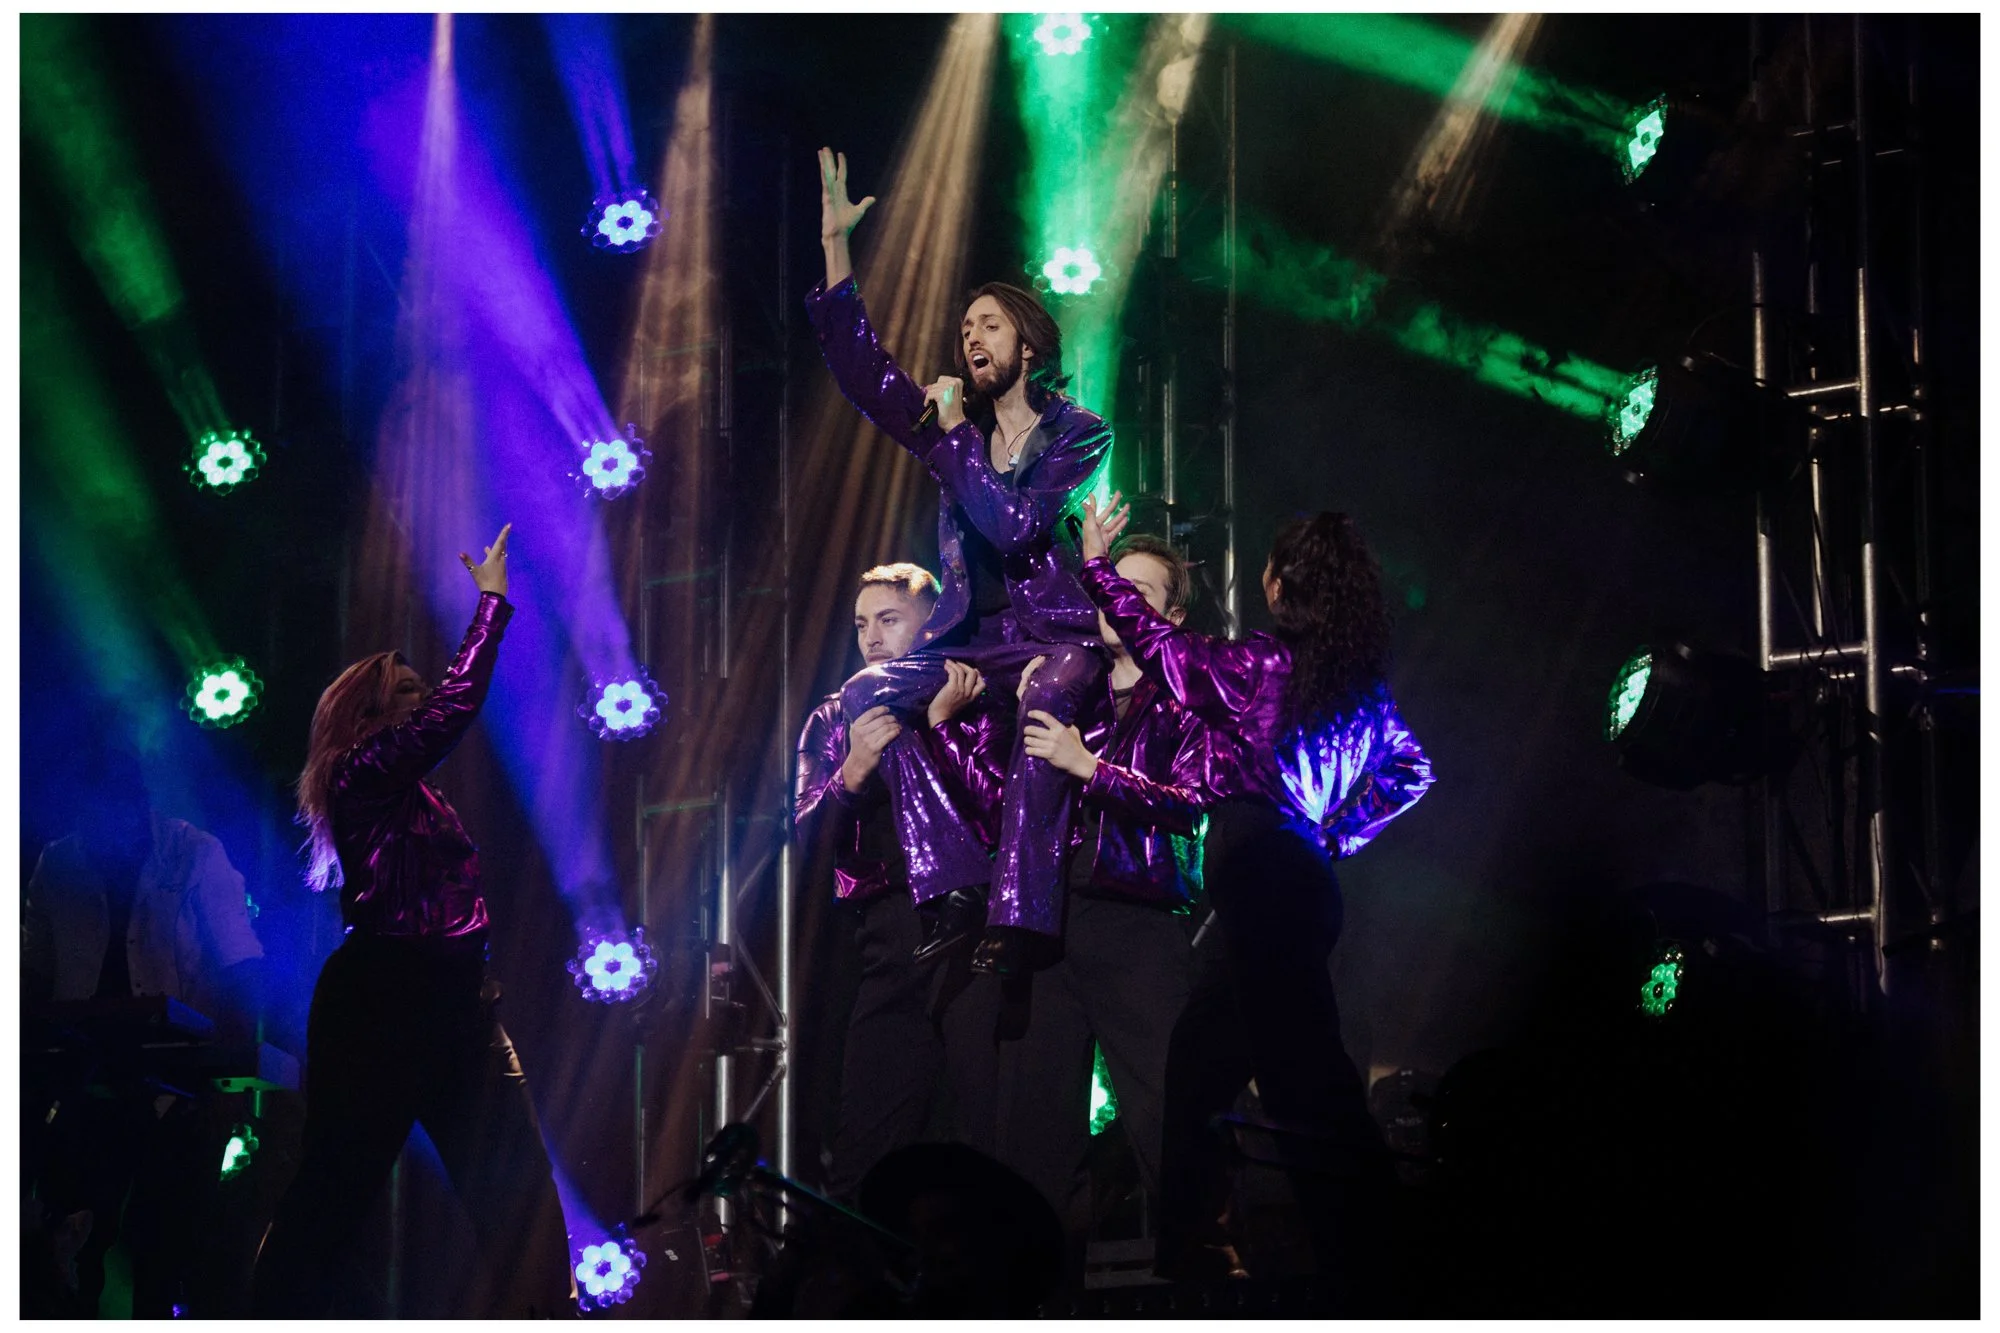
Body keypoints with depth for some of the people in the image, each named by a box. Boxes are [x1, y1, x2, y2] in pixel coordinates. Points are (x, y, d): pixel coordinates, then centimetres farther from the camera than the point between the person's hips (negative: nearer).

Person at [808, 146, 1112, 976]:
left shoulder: (1079, 437, 1)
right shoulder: (955, 426, 15)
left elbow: (1013, 525, -13)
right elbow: (862, 372, 7)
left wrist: (955, 437, -10)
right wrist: (836, 249, 1)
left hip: (1059, 633, -5)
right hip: (972, 638, 5)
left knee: (1048, 706, -39)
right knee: (868, 694, -21)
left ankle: (1020, 915, -43)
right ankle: (953, 888, -28)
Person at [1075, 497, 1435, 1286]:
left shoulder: (1261, 667, -12)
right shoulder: (1362, 682, 9)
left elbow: (1157, 643, -5)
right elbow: (1411, 770, 17)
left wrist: (1095, 562, 8)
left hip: (1260, 874, -8)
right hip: (1307, 876, 8)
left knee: (1300, 1071, -8)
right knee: (1202, 1051, 16)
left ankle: (1353, 1250, -11)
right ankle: (1190, 1243, 20)